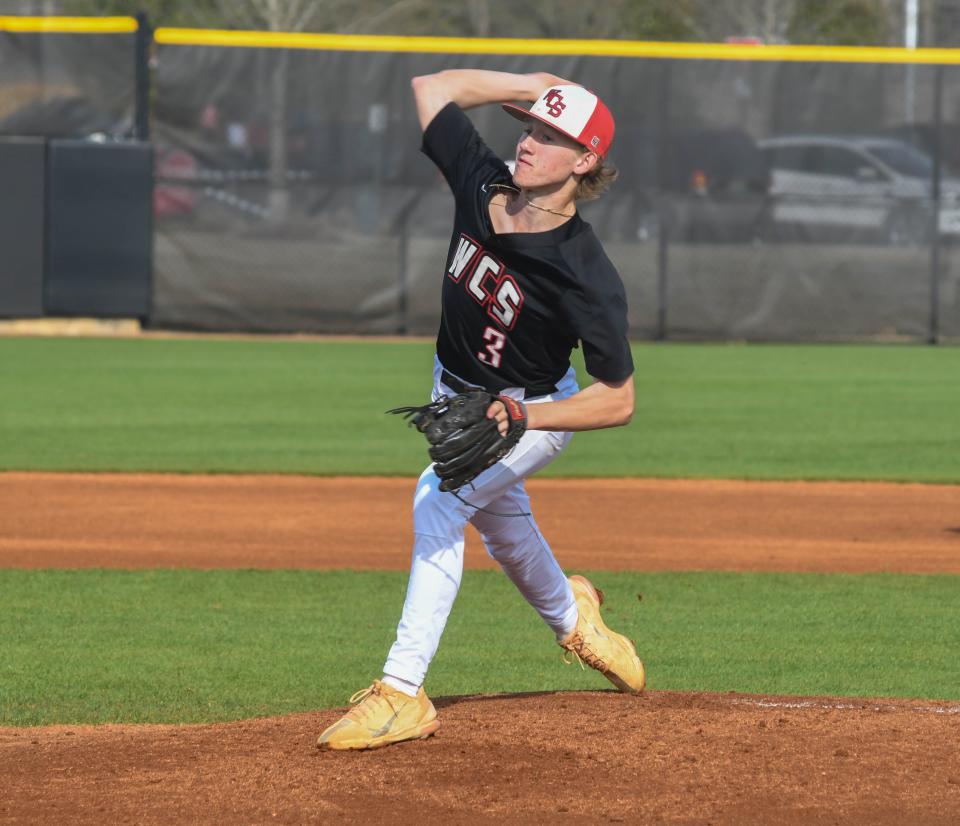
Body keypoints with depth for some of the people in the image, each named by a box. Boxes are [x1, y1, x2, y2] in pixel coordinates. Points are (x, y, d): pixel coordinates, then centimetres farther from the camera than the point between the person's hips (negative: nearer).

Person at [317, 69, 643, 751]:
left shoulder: (586, 276, -34)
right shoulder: (484, 187, -19)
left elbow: (618, 401, -29)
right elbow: (432, 86, -5)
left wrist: (521, 418, -40)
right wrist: (541, 85, -10)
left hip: (535, 414, -7)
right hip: (457, 392, 7)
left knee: (439, 498, -31)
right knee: (501, 523, 29)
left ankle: (403, 693, -33)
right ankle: (570, 614, 62)